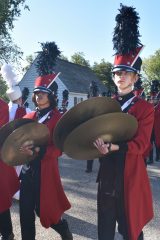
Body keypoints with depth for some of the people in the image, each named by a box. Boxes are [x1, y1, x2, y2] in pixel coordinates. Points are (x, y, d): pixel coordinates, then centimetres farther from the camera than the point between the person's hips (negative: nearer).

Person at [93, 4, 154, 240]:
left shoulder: (145, 107, -7)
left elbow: (141, 144, -13)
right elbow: (97, 133, 8)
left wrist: (113, 147, -27)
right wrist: (97, 142, -14)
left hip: (130, 178, -4)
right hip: (107, 176, 4)